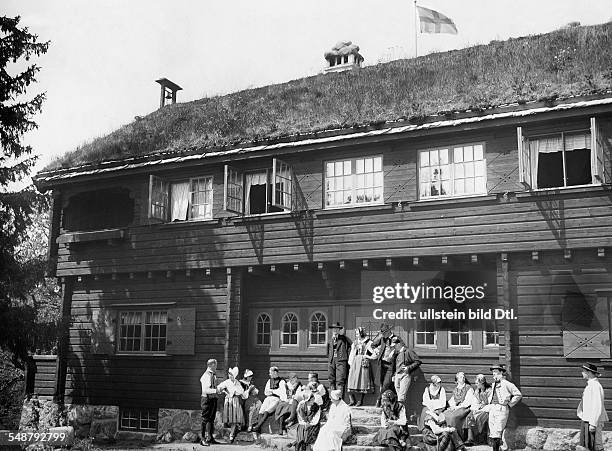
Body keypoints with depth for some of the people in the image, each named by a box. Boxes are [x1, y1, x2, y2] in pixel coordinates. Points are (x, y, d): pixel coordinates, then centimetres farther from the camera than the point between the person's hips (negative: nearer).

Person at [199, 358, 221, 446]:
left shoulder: (213, 376, 11)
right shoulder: (206, 376, -16)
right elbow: (205, 390, -23)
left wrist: (219, 390, 6)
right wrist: (215, 390, -23)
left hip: (213, 399, 9)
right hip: (207, 399, -9)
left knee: (211, 419, 15)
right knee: (205, 420, -3)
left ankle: (210, 438, 24)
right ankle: (203, 439, 3)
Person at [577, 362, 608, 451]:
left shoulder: (595, 386, -18)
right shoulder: (589, 385, 13)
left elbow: (598, 406, -21)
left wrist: (593, 423, -21)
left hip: (593, 421, -10)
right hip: (587, 420, 10)